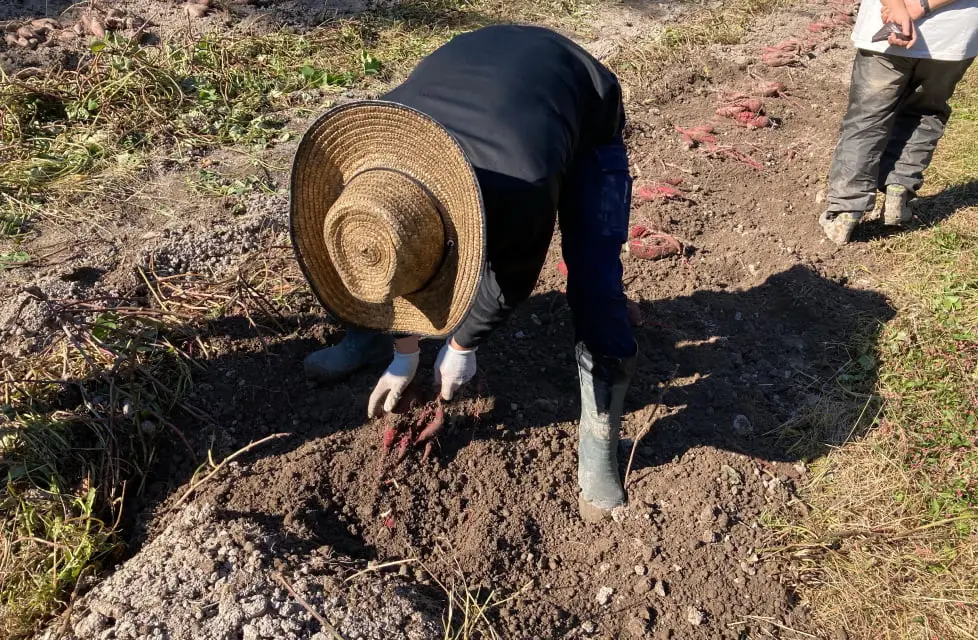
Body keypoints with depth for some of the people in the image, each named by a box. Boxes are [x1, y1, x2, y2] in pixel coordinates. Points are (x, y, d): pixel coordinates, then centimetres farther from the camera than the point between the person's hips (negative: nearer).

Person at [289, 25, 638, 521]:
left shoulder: (522, 192, -46)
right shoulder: (369, 157, -28)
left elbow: (512, 280, -23)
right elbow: (395, 254, -10)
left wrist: (461, 345, -6)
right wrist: (404, 354, 2)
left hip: (587, 114, -4)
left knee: (595, 292, -18)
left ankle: (597, 451, 0)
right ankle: (370, 336, 26)